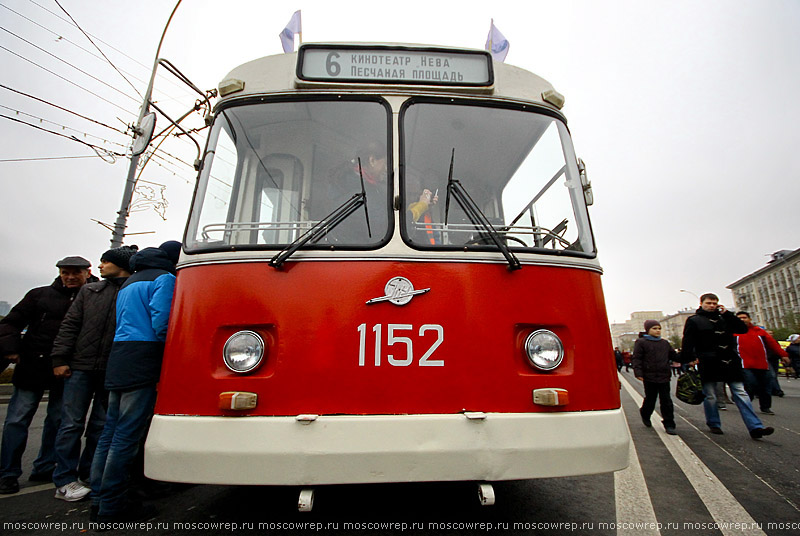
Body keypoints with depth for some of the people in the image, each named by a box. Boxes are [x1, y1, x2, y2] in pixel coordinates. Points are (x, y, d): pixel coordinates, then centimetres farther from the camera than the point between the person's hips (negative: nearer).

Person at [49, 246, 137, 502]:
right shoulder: (89, 291, 12)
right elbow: (70, 325, 9)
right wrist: (60, 359, 0)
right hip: (81, 366, 2)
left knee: (101, 425, 7)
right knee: (72, 423, 3)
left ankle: (89, 474, 22)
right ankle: (65, 480, 13)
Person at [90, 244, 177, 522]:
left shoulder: (129, 283, 26)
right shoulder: (164, 279, -4)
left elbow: (126, 324, 23)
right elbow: (161, 322, -15)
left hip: (117, 361, 10)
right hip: (142, 362, -10)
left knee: (110, 432, 13)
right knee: (127, 436, -4)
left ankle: (99, 502, 22)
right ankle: (111, 508, 3)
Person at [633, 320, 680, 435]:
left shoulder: (665, 343, 14)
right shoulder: (641, 342, -2)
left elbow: (674, 356, 24)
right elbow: (637, 359, -5)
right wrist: (638, 373, -14)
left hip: (664, 377, 4)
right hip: (649, 377, -4)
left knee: (666, 401, 4)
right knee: (650, 399, 7)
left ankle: (669, 425, 11)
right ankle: (645, 414, 34)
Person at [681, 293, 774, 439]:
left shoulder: (724, 318, 17)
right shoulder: (694, 320, 1)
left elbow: (743, 329, 6)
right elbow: (688, 342, -4)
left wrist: (727, 313, 1)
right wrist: (691, 357, -13)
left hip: (729, 362, 4)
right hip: (708, 364, -4)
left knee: (741, 393, 2)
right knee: (710, 396, 5)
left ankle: (755, 427, 3)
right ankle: (714, 424, 18)